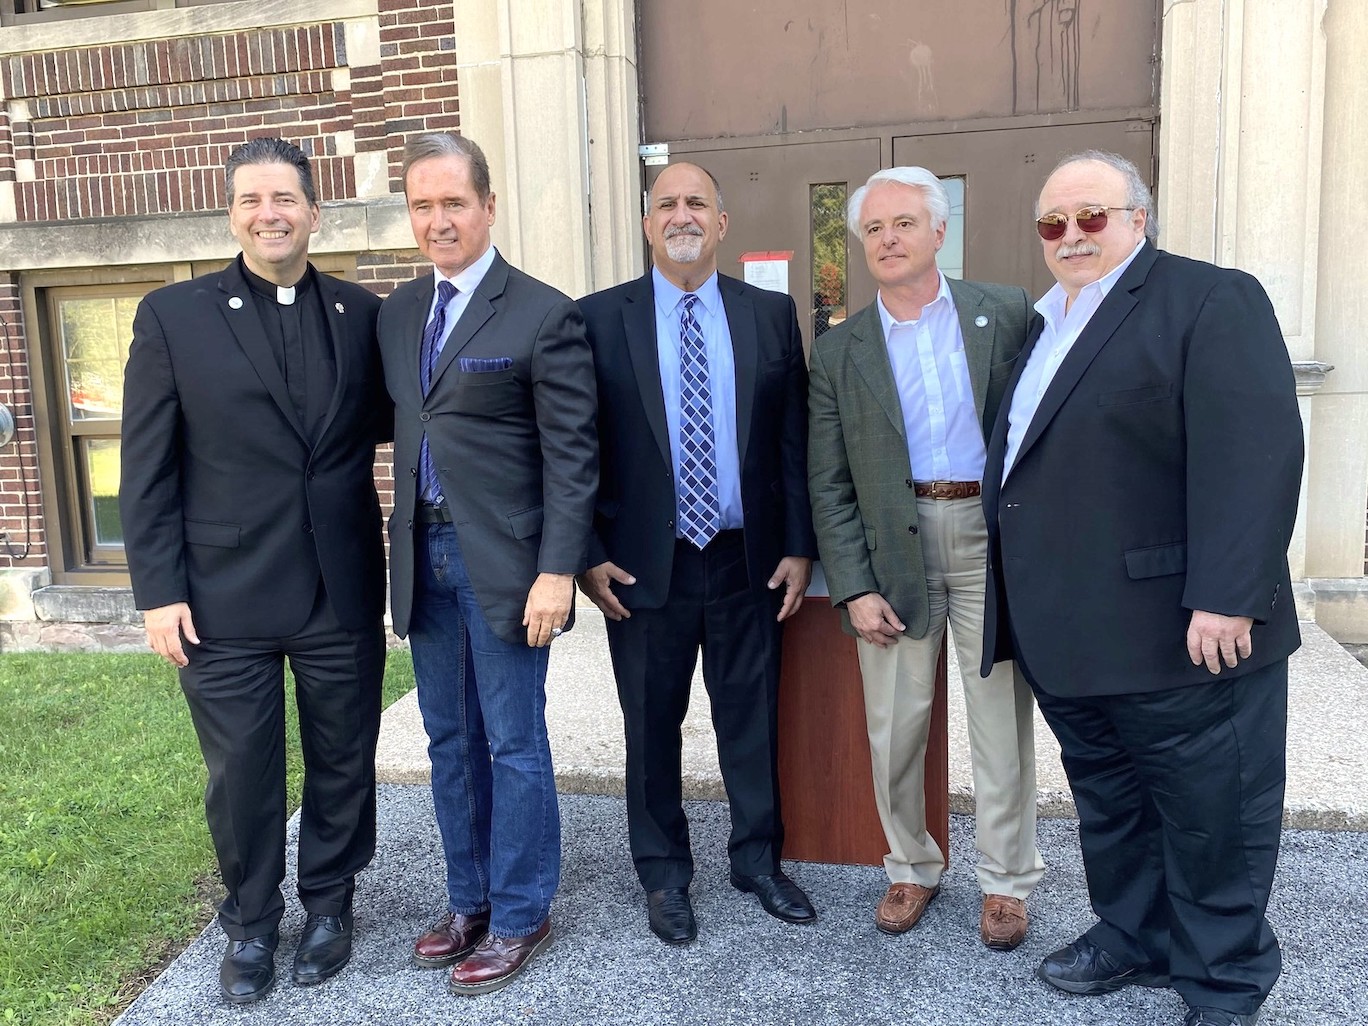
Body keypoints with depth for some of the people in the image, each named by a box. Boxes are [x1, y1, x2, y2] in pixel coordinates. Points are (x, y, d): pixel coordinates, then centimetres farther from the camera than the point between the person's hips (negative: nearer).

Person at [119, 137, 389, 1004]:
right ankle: (251, 921, 34)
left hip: (344, 591, 2)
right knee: (241, 770, 11)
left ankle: (329, 903, 37)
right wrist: (159, 589, -6)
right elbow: (148, 467, -3)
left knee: (342, 761, 14)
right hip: (223, 597, -1)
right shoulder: (174, 315, -2)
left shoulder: (363, 314, 4)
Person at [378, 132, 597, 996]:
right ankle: (470, 900, 33)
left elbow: (573, 456, -11)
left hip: (503, 559, -6)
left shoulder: (543, 315, -9)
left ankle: (521, 916, 22)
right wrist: (402, 547, 6)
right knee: (451, 740, 16)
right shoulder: (396, 315, 10)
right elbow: (402, 429, 13)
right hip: (424, 557, 6)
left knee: (514, 744, 5)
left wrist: (558, 571, -17)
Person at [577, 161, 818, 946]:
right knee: (652, 728, 12)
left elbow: (796, 438, 4)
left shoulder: (771, 315, 4)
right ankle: (665, 874, 32)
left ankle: (759, 859, 34)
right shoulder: (600, 317, -1)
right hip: (646, 566, -1)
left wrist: (800, 547, 0)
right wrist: (588, 553, -6)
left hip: (750, 561, 2)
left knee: (753, 721, 13)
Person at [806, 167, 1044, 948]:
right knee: (894, 725, 8)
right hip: (894, 544, 1)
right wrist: (854, 587, -4)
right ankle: (913, 867, 29)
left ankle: (1008, 879, 25)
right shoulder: (839, 351, 6)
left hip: (993, 534, -1)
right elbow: (828, 484, 3)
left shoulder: (1006, 314, 3)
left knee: (1002, 717, 7)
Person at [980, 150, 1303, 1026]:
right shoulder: (1043, 326, 16)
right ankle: (1134, 937, 38)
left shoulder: (1212, 300, -9)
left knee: (1208, 814, 8)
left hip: (1182, 635, -7)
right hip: (1069, 637, 8)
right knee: (1108, 800, 20)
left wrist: (1225, 597, -24)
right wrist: (1015, 606, 14)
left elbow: (1254, 455, -19)